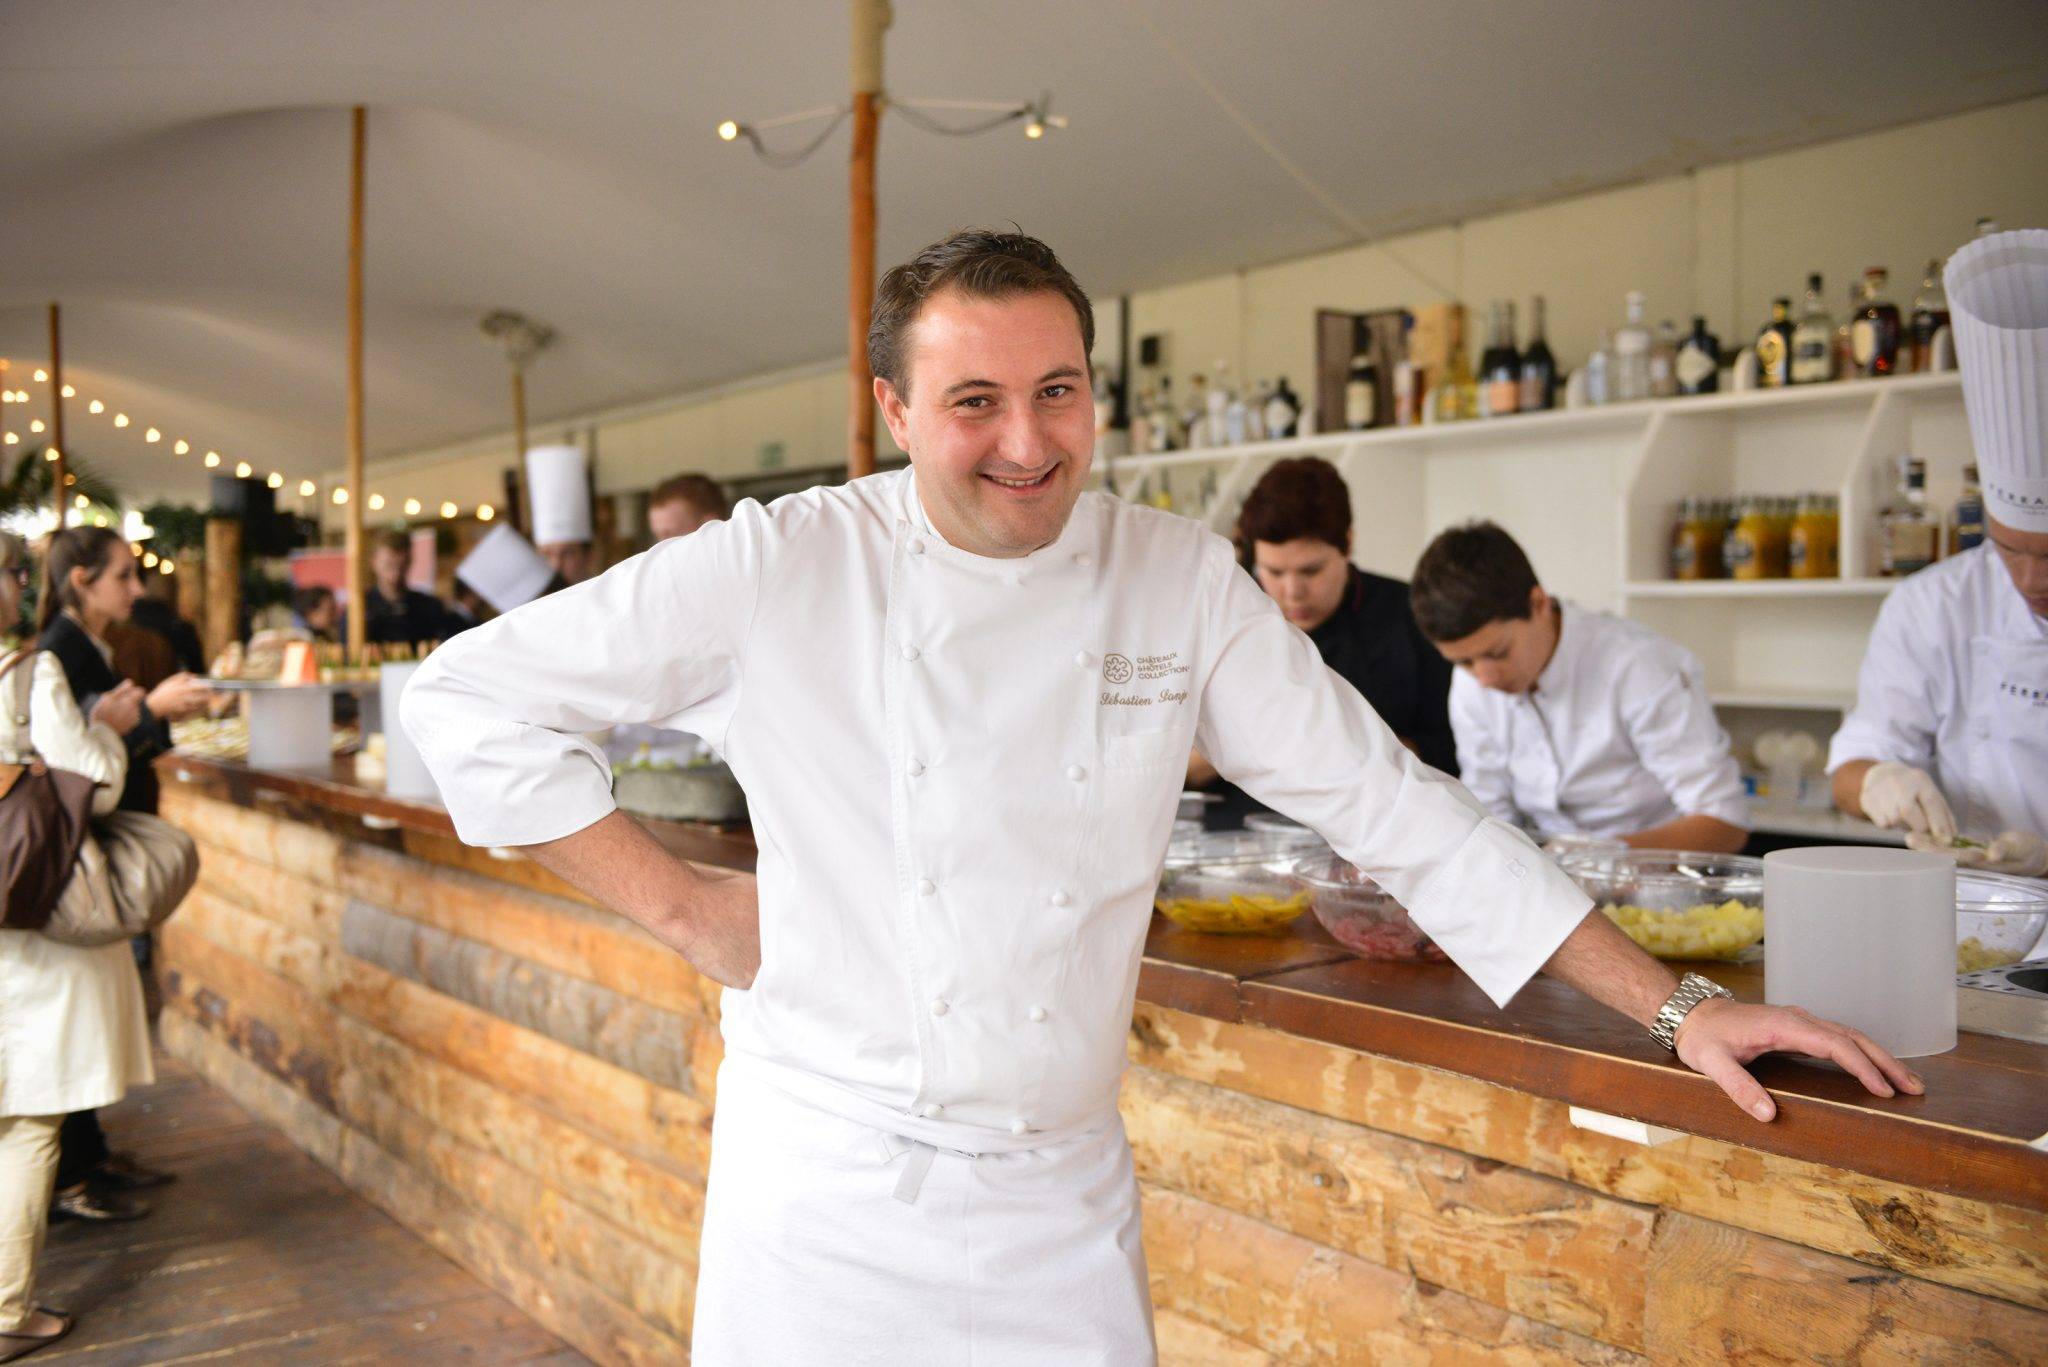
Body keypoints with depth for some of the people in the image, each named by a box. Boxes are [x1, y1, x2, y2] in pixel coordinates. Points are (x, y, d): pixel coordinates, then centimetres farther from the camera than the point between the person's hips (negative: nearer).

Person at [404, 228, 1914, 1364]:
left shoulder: (1180, 581, -3)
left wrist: (1676, 1004, -2)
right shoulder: (784, 570, -10)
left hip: (1062, 1204, 2)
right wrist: (684, 905, -8)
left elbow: (1392, 801, 0)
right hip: (829, 1197, -2)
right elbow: (472, 694, -4)